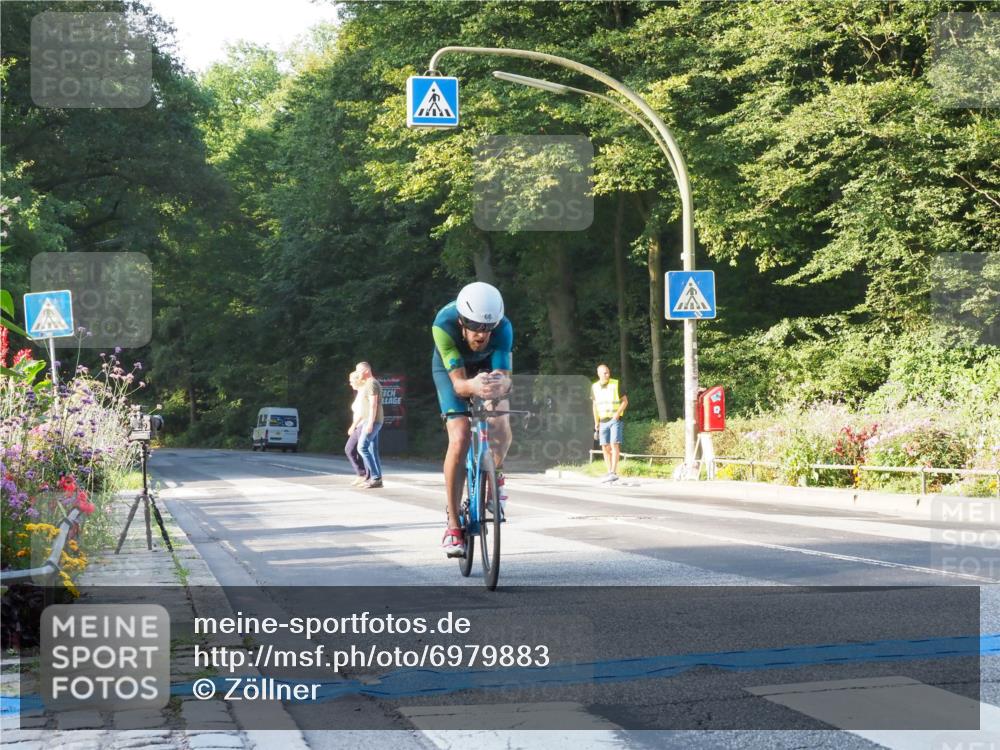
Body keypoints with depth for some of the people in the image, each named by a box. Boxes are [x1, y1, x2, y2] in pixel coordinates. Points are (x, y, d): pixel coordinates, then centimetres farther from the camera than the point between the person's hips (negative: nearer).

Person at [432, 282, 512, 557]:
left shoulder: (503, 328, -36)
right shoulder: (444, 325, -39)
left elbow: (505, 377, -37)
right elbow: (458, 383, -40)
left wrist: (499, 384, -62)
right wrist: (473, 387, -64)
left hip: (487, 366, 1)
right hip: (451, 368, -1)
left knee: (501, 430, -23)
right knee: (459, 439, -19)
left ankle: (495, 477, 12)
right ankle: (453, 525, -11)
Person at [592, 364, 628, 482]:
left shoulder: (616, 384, -4)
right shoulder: (595, 387, 6)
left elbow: (625, 401, 0)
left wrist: (617, 414, -14)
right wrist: (596, 422, 11)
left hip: (615, 420, -4)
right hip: (603, 421, 4)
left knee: (614, 445, -15)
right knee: (605, 448, 3)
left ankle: (613, 472, -19)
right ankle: (609, 473, 9)